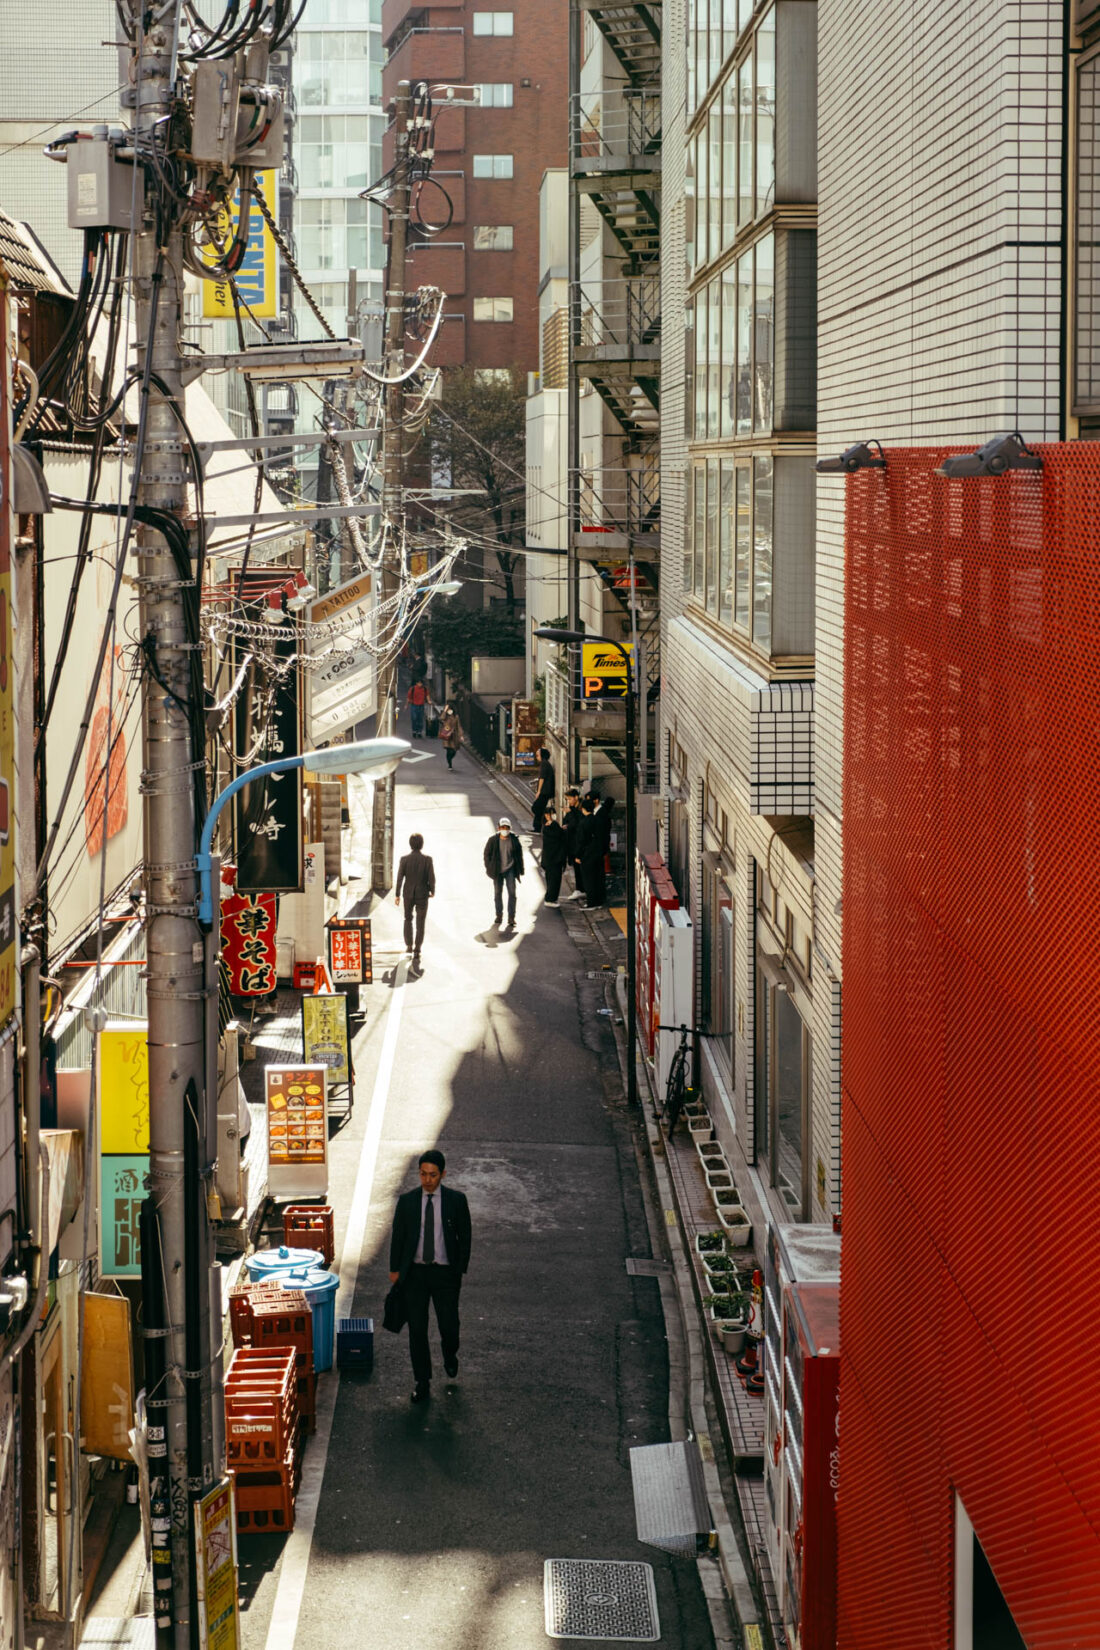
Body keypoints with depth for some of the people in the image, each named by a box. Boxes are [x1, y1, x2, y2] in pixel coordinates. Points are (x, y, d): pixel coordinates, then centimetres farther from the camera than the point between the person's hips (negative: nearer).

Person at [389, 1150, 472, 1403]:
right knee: (417, 1329, 1)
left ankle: (450, 1354, 38)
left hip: (445, 1271, -1)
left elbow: (464, 1236, 2)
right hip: (415, 1272, 1)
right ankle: (422, 1383, 11)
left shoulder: (456, 1200, -4)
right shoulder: (407, 1201, -1)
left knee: (449, 1326, 2)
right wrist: (394, 1269, 5)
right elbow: (397, 1236, 6)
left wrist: (461, 1270, 0)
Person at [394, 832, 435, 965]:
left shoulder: (404, 859, -9)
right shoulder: (427, 859, -12)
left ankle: (409, 945, 36)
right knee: (420, 924, 1)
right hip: (422, 894, -2)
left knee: (408, 919, 25)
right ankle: (416, 953, -7)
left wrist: (397, 895, 1)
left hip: (408, 894, 2)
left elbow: (399, 878, -8)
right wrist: (432, 891, 9)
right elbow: (431, 878, -9)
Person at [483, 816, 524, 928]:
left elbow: (519, 855, 3)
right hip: (497, 870, 1)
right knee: (497, 893, 12)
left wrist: (520, 871, 3)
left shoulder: (514, 840, -7)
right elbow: (486, 854, 2)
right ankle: (499, 914, 29)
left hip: (510, 869, -1)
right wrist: (489, 868, -2)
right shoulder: (493, 840, -8)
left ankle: (511, 918, -5)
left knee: (512, 892, -9)